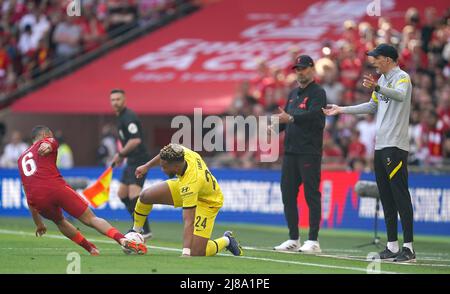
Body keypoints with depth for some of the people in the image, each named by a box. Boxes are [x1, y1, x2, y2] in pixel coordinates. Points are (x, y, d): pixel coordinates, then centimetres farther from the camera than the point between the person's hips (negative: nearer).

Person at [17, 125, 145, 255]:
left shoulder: (22, 158, 32)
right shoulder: (48, 141, 19)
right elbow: (48, 144, -11)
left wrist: (38, 224, 36)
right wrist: (47, 147, -34)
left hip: (38, 200, 4)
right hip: (57, 188, -4)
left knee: (59, 221, 32)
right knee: (91, 219, -3)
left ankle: (91, 249, 27)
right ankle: (122, 239, -22)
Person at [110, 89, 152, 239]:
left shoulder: (129, 117, -16)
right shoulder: (121, 117, 16)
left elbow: (136, 140, -26)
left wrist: (121, 154, -17)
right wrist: (121, 155, 17)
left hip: (139, 160, -11)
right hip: (132, 161, 11)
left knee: (134, 195, -21)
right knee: (122, 194, 16)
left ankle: (146, 231, -22)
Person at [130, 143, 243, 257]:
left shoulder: (190, 184, -44)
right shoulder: (184, 152, -28)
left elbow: (189, 223, -45)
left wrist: (186, 253, -49)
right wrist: (147, 166, 11)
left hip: (207, 202, -7)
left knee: (196, 253, -15)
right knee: (145, 196, -5)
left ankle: (226, 240, 14)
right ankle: (135, 232, 22)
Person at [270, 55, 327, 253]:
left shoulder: (318, 92, -5)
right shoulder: (293, 94, 20)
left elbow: (313, 115, -20)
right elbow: (286, 118, 21)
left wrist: (291, 119, -34)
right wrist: (275, 127, 0)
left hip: (309, 153, -8)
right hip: (290, 151, 8)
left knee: (311, 194, -7)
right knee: (288, 194, 8)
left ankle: (313, 241, -5)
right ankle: (293, 239, 15)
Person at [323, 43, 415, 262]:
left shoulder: (402, 77, -9)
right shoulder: (382, 79, 19)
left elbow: (400, 95, -31)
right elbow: (372, 106, 30)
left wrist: (377, 88, -49)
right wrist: (341, 110, 28)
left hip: (395, 146, -10)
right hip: (380, 145, 10)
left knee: (400, 195, -12)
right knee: (386, 197, 9)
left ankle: (408, 247, -14)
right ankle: (392, 246, 12)